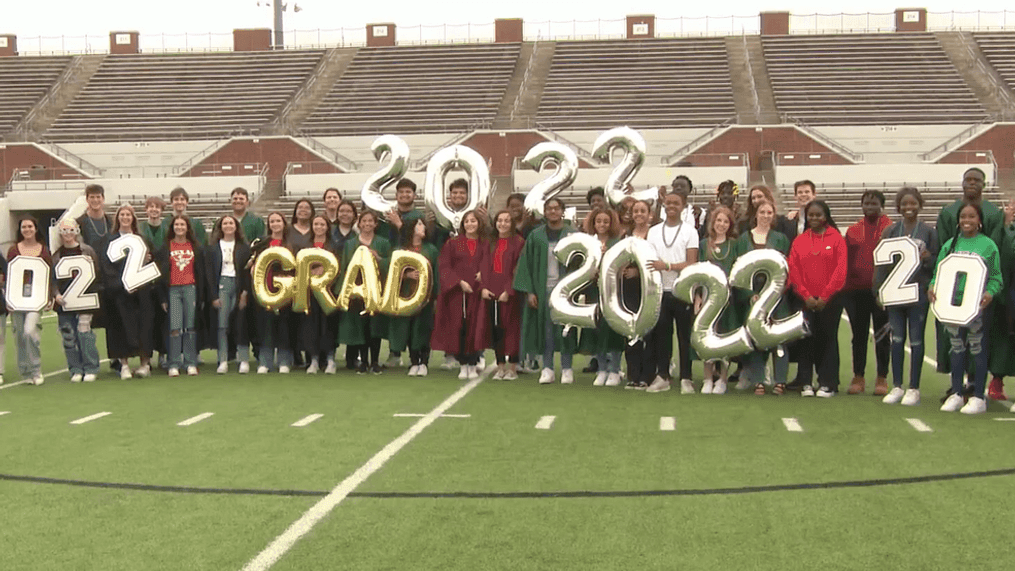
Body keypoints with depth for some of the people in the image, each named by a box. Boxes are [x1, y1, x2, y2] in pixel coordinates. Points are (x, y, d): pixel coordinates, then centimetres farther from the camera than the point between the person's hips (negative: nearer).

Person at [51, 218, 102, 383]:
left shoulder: (87, 251, 3)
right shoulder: (56, 254, 9)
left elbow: (97, 275, 4)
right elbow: (52, 278, 7)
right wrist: (56, 294, -7)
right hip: (64, 301, 3)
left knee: (84, 332, -10)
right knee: (68, 335, 3)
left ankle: (90, 369, 1)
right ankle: (75, 369, 14)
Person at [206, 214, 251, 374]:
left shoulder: (244, 247, 10)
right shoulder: (212, 248, 9)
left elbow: (248, 270, 6)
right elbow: (209, 272, 4)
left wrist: (245, 292, -6)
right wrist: (213, 295, -4)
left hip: (239, 285, 0)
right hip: (221, 285, 0)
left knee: (241, 324, -2)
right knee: (222, 325, -7)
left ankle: (244, 360, 1)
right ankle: (223, 361, -5)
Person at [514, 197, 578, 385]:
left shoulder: (573, 235, 3)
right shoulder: (536, 236, 6)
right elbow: (526, 263, 4)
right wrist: (529, 291, -4)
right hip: (543, 288, 1)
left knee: (565, 328, 1)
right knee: (546, 328, 4)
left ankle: (566, 368, 10)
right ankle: (547, 368, 10)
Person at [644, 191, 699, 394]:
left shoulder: (689, 231, 0)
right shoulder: (653, 231, 12)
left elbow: (692, 264, -7)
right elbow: (648, 262, 11)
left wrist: (667, 266, -19)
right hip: (661, 291, 3)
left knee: (685, 335, 0)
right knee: (661, 335, 5)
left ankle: (686, 379, 6)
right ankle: (662, 376, 13)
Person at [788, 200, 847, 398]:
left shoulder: (836, 238, 0)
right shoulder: (799, 241, 7)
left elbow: (840, 270, -5)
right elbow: (794, 270, 3)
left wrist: (825, 296, -10)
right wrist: (806, 296, -7)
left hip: (830, 299, -2)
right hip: (806, 300, 2)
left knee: (828, 339, 2)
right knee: (807, 340, 2)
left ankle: (827, 383, 7)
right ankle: (805, 383, 8)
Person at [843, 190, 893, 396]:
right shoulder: (853, 231, 10)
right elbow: (846, 260, 9)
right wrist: (844, 289, 3)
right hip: (856, 290, 3)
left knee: (882, 335, 4)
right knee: (859, 335, 9)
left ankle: (882, 379, 12)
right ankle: (858, 377, 18)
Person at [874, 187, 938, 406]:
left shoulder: (929, 232, 2)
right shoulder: (890, 231, 8)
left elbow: (937, 262, 3)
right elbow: (880, 262, 8)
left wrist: (927, 258, -19)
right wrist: (879, 290, 1)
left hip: (919, 292, -2)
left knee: (916, 340, 2)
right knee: (897, 339, 6)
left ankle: (914, 388, 9)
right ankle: (897, 386, 14)